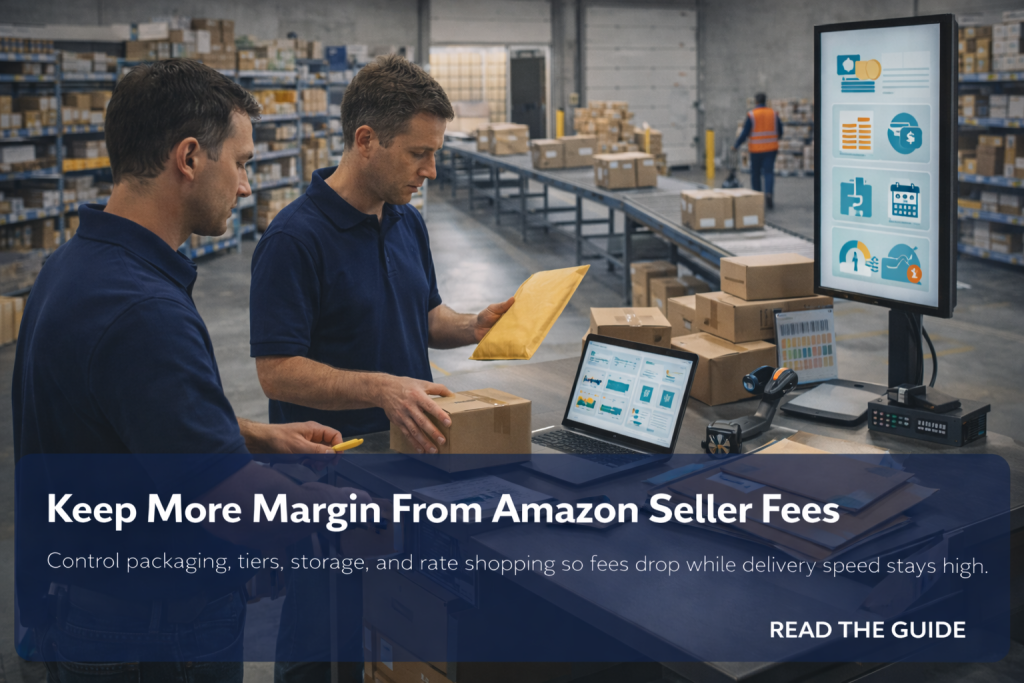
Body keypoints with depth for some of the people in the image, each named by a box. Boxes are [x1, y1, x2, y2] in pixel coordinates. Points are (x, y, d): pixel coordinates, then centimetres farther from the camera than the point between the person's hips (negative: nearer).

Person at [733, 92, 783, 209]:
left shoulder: (751, 115, -8)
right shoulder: (773, 113, 2)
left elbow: (745, 133, -8)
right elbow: (780, 131, 10)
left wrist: (736, 145, 5)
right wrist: (778, 138, 33)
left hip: (756, 149, -2)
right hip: (771, 148, 2)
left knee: (755, 173, 11)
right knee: (769, 172, -1)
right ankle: (768, 193, -24)